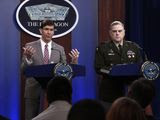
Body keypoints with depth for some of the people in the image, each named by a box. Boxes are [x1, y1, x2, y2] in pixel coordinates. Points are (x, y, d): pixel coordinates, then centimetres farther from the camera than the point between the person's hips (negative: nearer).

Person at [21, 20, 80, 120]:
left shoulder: (60, 49, 8)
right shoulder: (30, 47, 2)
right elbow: (23, 70, -4)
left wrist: (74, 61, -12)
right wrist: (28, 58, -24)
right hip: (33, 91, -1)